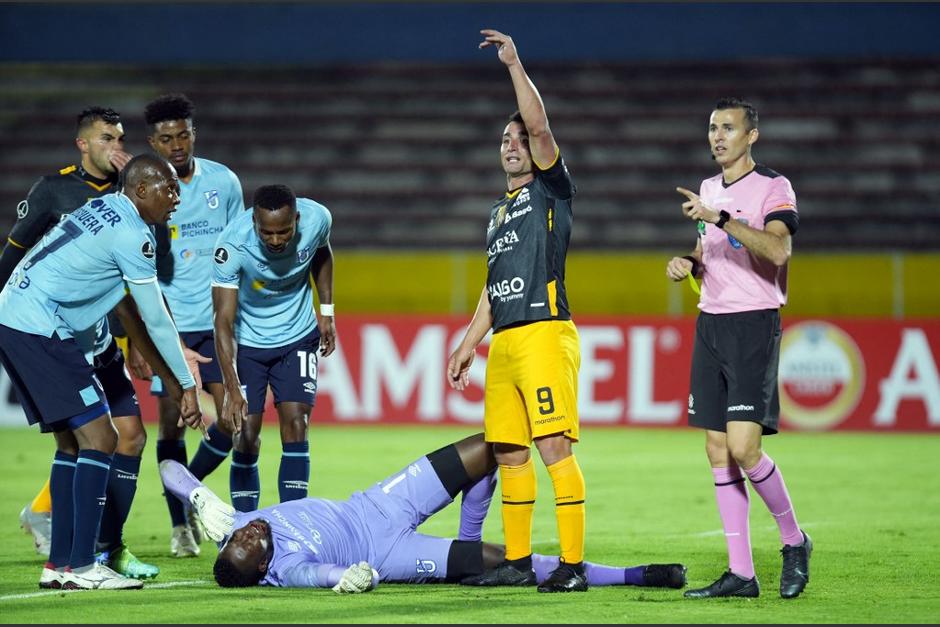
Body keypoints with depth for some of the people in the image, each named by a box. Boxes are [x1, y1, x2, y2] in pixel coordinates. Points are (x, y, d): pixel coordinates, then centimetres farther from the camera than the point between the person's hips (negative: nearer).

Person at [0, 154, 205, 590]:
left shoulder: (102, 210, 19)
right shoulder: (132, 234, -11)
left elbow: (126, 308, 26)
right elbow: (156, 320, -7)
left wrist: (168, 375, 28)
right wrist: (187, 386, 3)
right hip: (39, 329, -10)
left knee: (71, 441, 15)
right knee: (98, 439, -8)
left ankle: (59, 564, 16)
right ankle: (81, 567, -10)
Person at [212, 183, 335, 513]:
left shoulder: (317, 219, -22)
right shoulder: (233, 244, -31)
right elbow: (224, 320, -31)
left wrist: (327, 312, 5)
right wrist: (232, 389, -40)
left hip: (298, 337, 2)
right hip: (247, 341, -2)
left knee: (294, 424, -11)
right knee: (247, 436, -5)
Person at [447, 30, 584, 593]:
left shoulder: (551, 188, 3)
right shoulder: (500, 212, 25)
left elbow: (540, 125, -13)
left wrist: (515, 64, -12)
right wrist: (469, 345, 25)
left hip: (545, 334, -8)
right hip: (503, 341, 8)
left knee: (554, 447, -13)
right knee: (509, 451, 7)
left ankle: (573, 565, -15)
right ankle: (517, 562, 13)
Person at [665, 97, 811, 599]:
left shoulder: (772, 187, -7)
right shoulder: (708, 190, 16)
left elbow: (778, 249, -24)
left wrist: (721, 218, -29)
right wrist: (687, 264, 7)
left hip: (754, 326, -7)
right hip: (710, 326, 7)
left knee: (743, 448, -17)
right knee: (718, 453, 3)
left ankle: (794, 540, 5)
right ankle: (740, 573, 5)